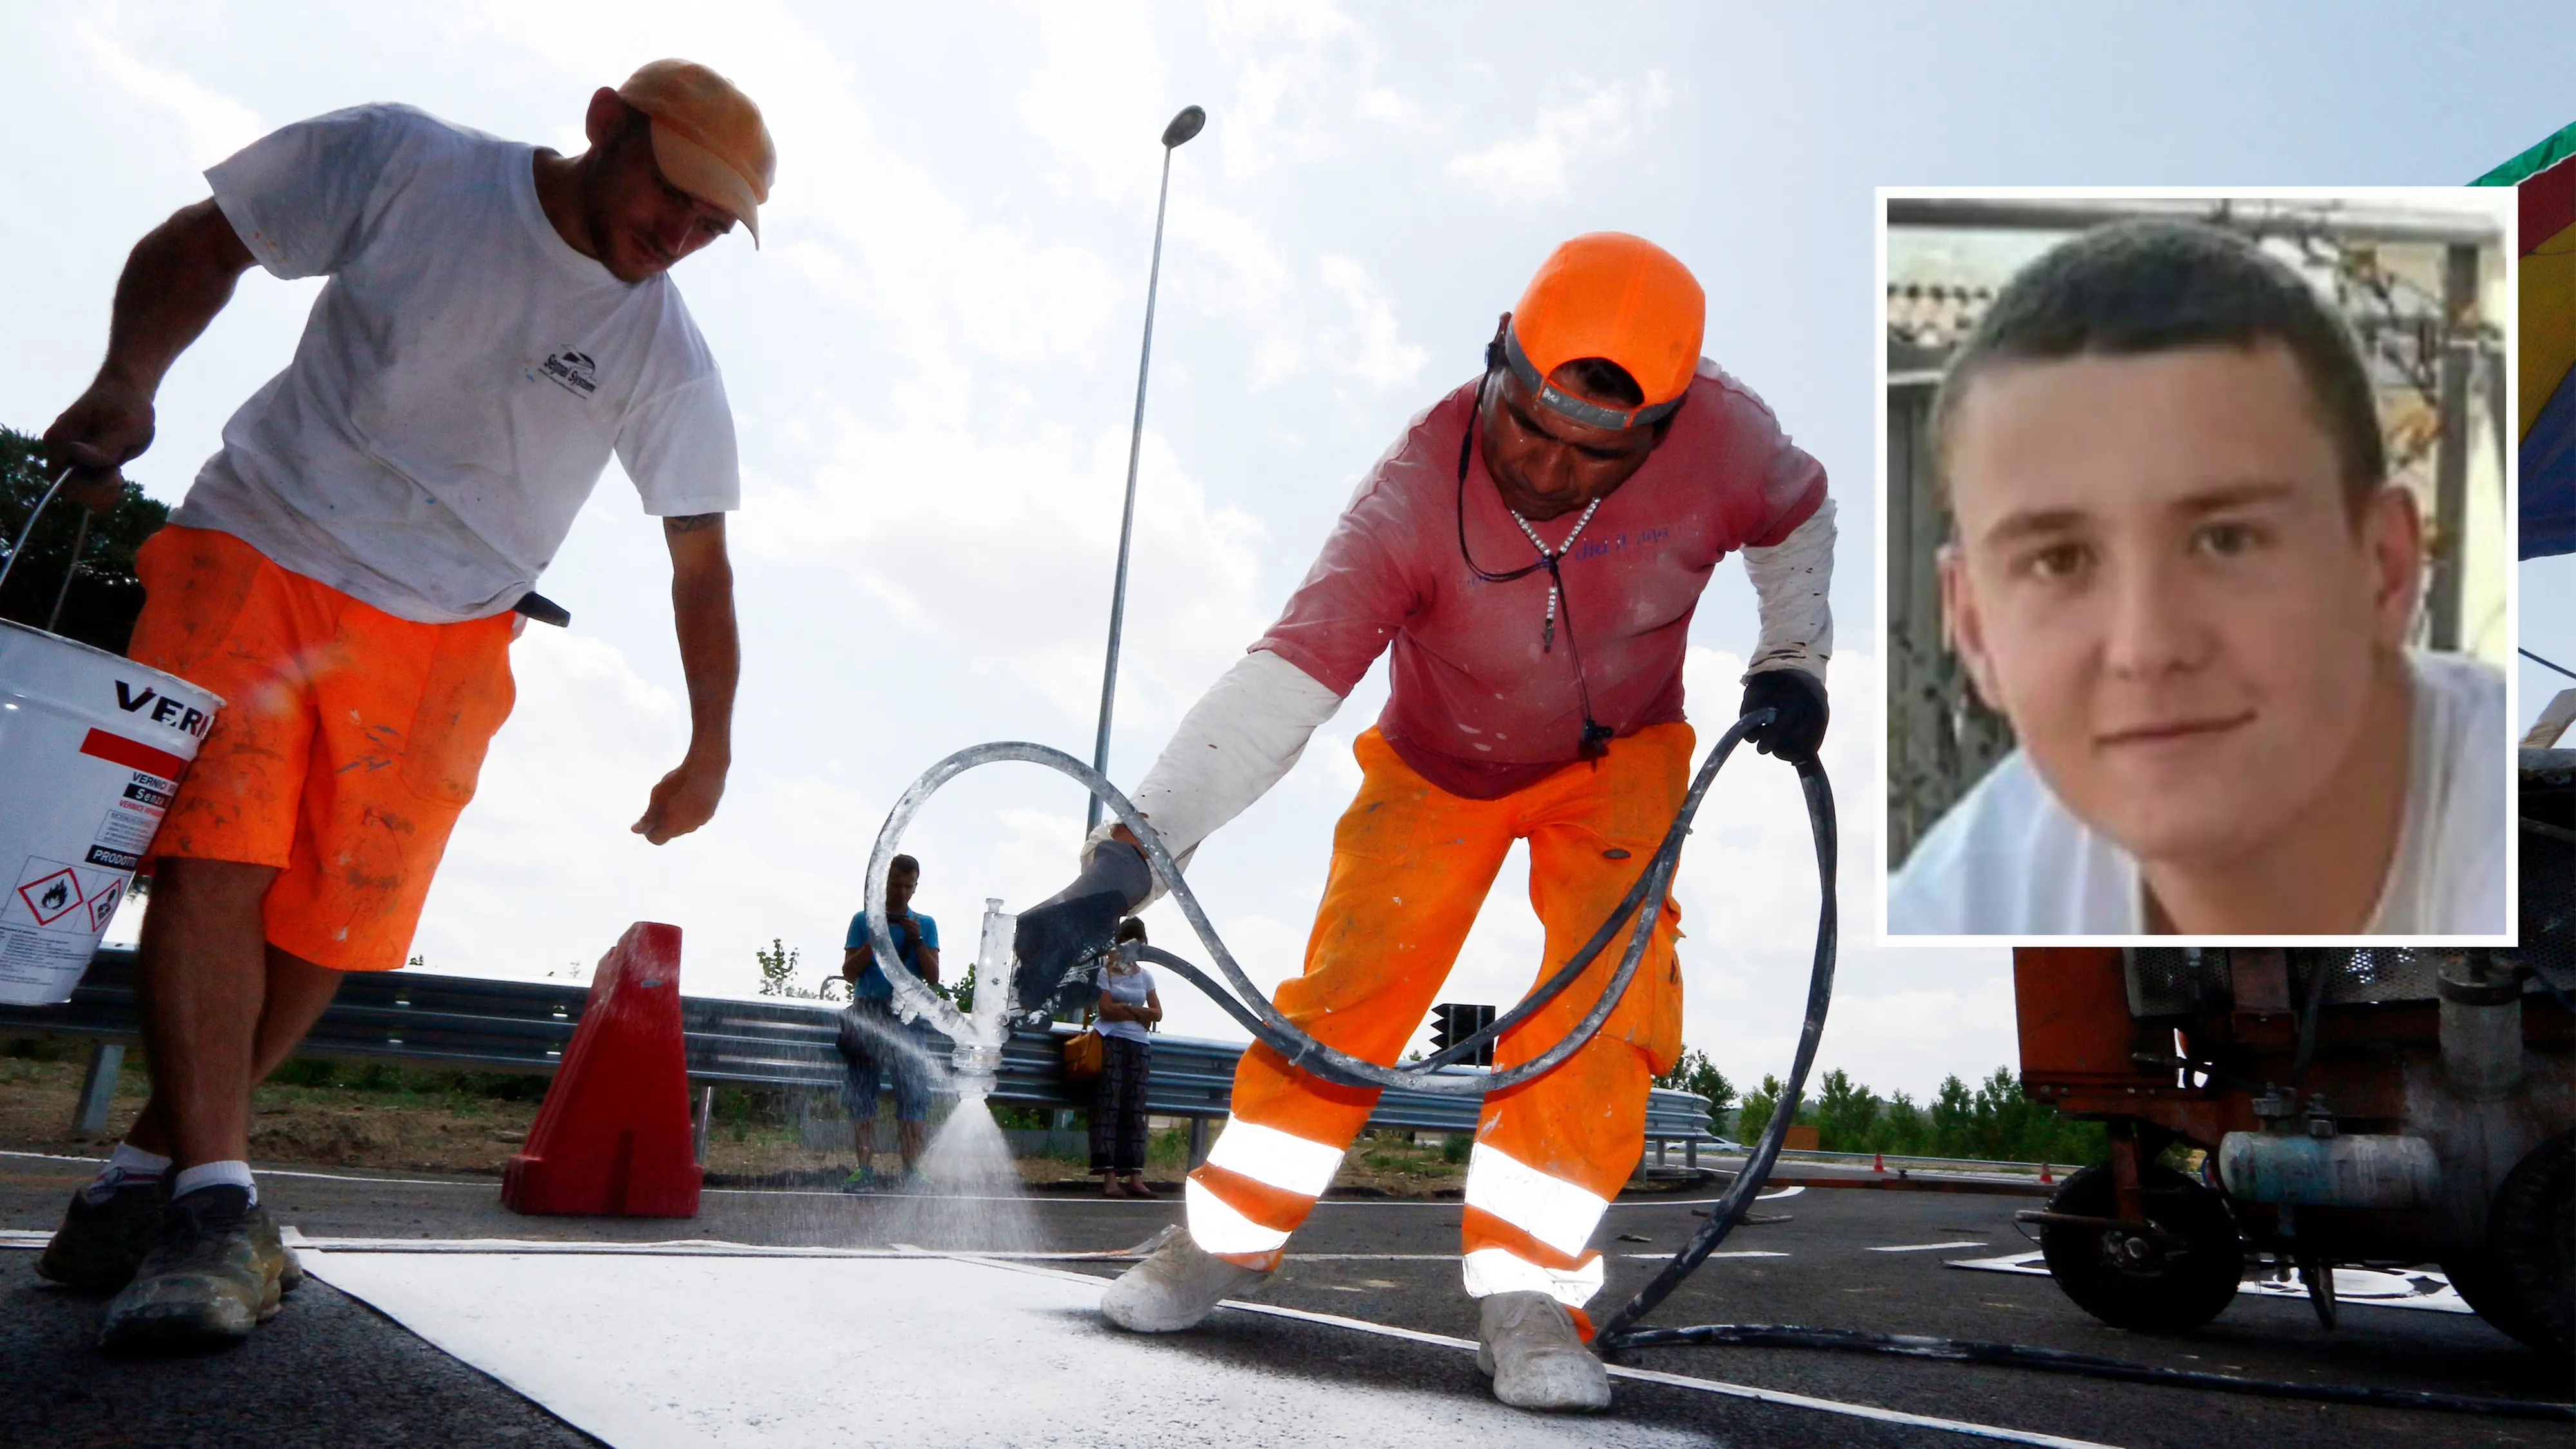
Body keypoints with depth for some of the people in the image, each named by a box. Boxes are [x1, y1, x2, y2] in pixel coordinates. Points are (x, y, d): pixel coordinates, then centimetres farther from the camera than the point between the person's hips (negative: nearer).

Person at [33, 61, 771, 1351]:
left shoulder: (664, 354, -3)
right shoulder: (399, 163, -4)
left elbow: (700, 564, 0)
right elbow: (198, 244, 6)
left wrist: (709, 748, -1)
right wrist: (126, 382, -12)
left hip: (442, 637, 1)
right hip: (255, 553, -1)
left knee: (329, 927, -2)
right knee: (214, 856, -17)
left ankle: (143, 1178, 15)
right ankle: (212, 1204, -14)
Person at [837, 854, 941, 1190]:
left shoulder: (925, 925, 13)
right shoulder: (863, 920, 11)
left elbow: (933, 978, 7)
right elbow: (849, 973, 5)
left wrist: (917, 940, -5)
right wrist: (874, 941, -7)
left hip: (909, 1017, 0)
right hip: (867, 1014, 0)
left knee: (913, 1092, -7)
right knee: (862, 1092, -3)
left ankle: (911, 1171, -5)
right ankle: (865, 1169, 1)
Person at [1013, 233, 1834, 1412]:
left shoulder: (1720, 434, -26)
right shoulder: (1418, 489, -34)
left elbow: (1798, 517, 1)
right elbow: (1284, 682, -43)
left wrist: (1791, 659, -7)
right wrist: (1126, 856, -52)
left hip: (1618, 756, 2)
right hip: (1438, 766, -1)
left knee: (1609, 995, -19)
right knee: (1347, 994, -5)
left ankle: (1526, 1291, -6)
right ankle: (1228, 1234, 17)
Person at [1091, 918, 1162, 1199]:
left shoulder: (1144, 975, 16)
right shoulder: (1104, 971, 3)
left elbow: (1157, 1014, 9)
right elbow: (1106, 1010, -9)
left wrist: (1125, 1008, -5)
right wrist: (1139, 1013, -5)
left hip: (1139, 1044, 5)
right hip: (1110, 1041, -4)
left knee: (1135, 1109, 0)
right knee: (1109, 1105, -10)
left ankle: (1135, 1178, -2)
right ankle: (1109, 1178, -13)